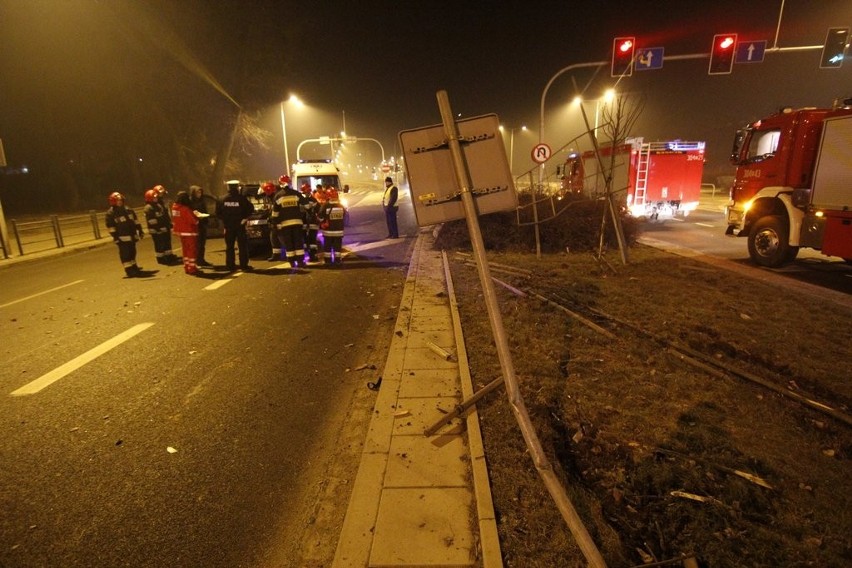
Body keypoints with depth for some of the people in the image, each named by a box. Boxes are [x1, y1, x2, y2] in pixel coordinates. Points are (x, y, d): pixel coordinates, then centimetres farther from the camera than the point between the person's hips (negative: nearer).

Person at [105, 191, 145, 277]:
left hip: (132, 236, 6)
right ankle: (129, 270, -3)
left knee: (132, 252, 16)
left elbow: (136, 221, 17)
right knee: (125, 254, -6)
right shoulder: (110, 213, -7)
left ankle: (134, 267, 29)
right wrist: (115, 237, -15)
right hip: (122, 238, -6)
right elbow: (110, 227, -10)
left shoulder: (128, 210, 11)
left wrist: (140, 230, 14)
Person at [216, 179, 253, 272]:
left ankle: (230, 265, 10)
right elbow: (250, 208, -12)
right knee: (242, 246, 3)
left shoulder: (223, 199, 1)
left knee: (229, 246, 9)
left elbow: (218, 212, 4)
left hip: (228, 226, 3)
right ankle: (244, 265, 1)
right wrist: (245, 217, -1)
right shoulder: (241, 198, -10)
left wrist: (225, 219, 12)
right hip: (240, 225, -3)